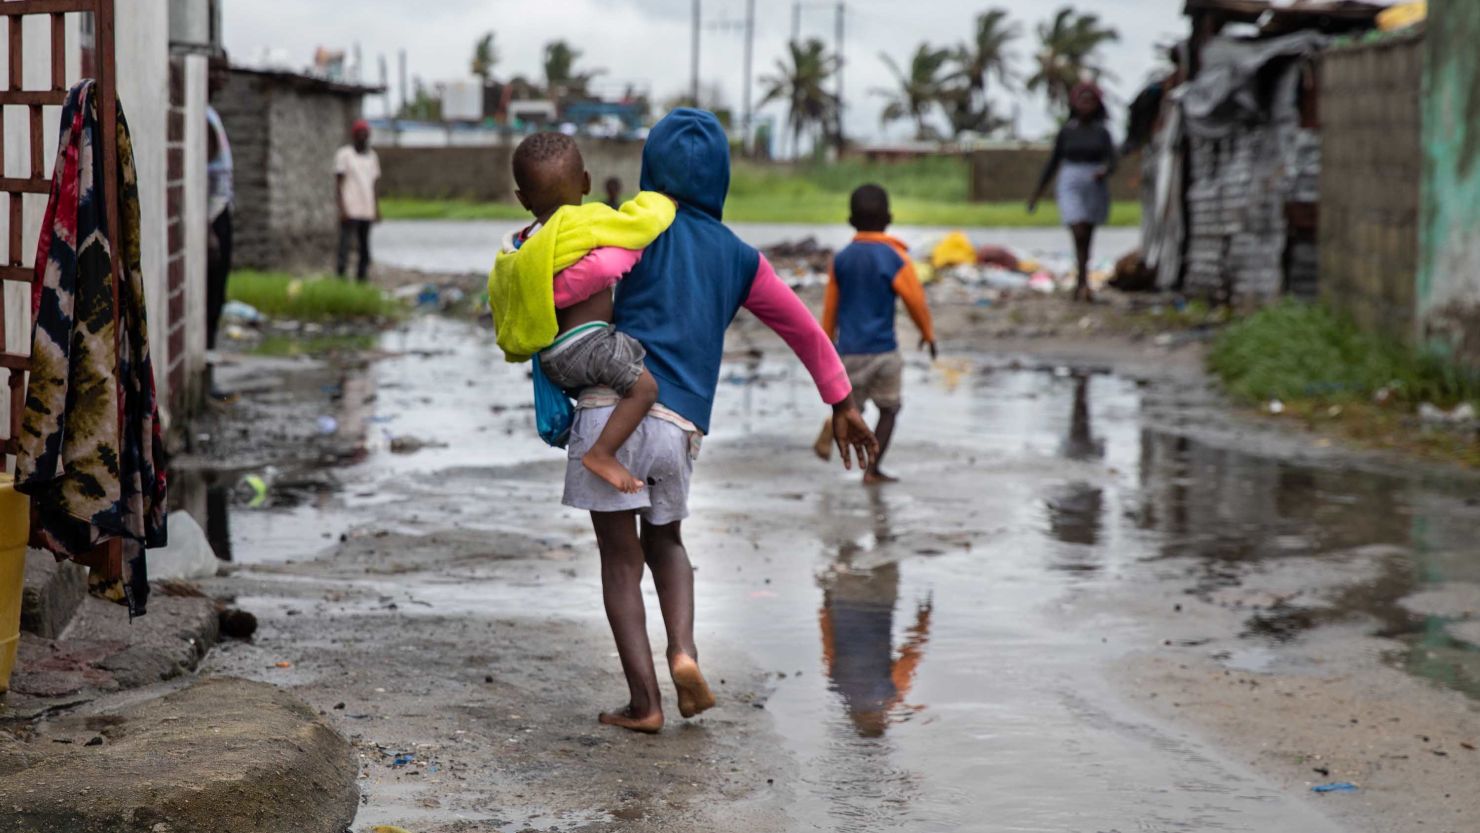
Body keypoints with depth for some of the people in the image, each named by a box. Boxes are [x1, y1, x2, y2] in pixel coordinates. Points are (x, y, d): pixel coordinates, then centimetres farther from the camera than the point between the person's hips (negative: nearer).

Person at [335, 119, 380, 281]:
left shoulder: (372, 156, 15)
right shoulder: (344, 154, -2)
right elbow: (338, 183, -5)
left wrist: (377, 209, 13)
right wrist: (342, 208, -14)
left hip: (367, 211, 6)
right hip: (350, 211, -6)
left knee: (365, 248, 6)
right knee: (346, 245, -11)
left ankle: (362, 277, 10)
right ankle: (340, 276, -11)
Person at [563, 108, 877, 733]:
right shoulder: (739, 258, 17)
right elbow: (804, 329, 24)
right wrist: (842, 406, 34)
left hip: (613, 408, -3)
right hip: (679, 424, 3)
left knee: (621, 555, 7)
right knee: (664, 540, 26)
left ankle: (643, 702, 4)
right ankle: (683, 651, 3)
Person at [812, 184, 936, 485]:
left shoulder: (842, 258, 3)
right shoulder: (895, 258, -10)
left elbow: (830, 305, 9)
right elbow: (915, 300, -6)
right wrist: (928, 333, 11)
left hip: (849, 349, 4)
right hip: (882, 349, -3)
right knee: (889, 409, 13)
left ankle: (835, 424, -18)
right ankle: (872, 470, 6)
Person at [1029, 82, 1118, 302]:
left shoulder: (1102, 133, 3)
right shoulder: (1066, 132, 2)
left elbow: (1112, 162, -5)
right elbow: (1053, 163, 9)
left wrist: (1104, 171, -29)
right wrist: (1037, 193, 11)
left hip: (1096, 188, 2)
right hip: (1072, 187, -2)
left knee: (1087, 240, 9)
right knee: (1079, 235, -17)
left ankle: (1079, 285, 20)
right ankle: (1084, 284, -19)